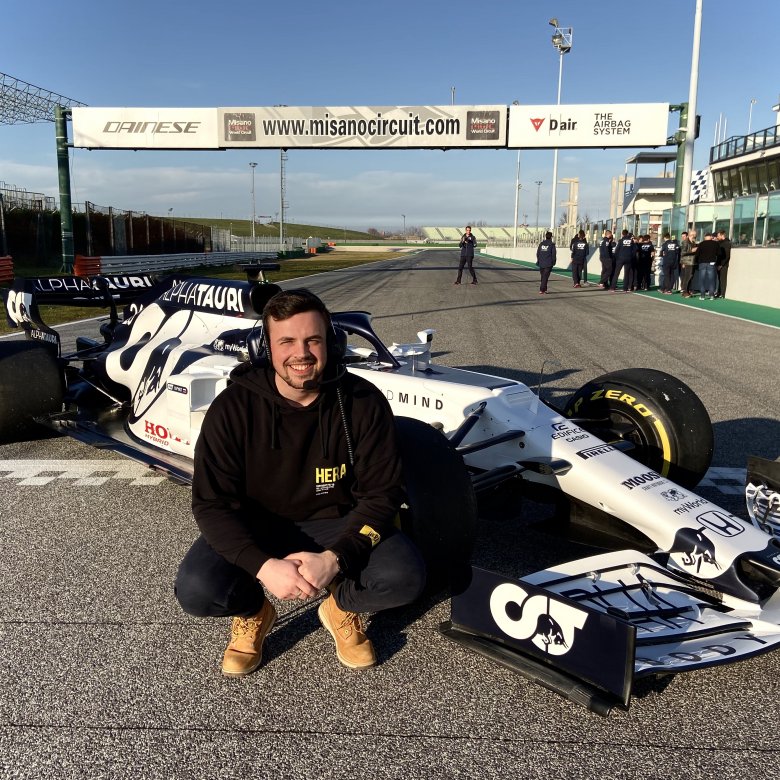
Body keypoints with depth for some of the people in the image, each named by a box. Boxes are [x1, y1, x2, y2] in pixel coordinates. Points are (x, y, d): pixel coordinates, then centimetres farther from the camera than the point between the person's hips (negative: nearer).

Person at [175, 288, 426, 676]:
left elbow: (380, 494, -12)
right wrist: (263, 566, -32)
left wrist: (335, 559, -28)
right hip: (255, 529, 0)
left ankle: (342, 608, 10)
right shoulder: (233, 407, -17)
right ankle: (253, 611, 10)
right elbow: (212, 503, -16)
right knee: (196, 589, -27)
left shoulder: (364, 402, -16)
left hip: (338, 526, 0)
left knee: (406, 575, -25)